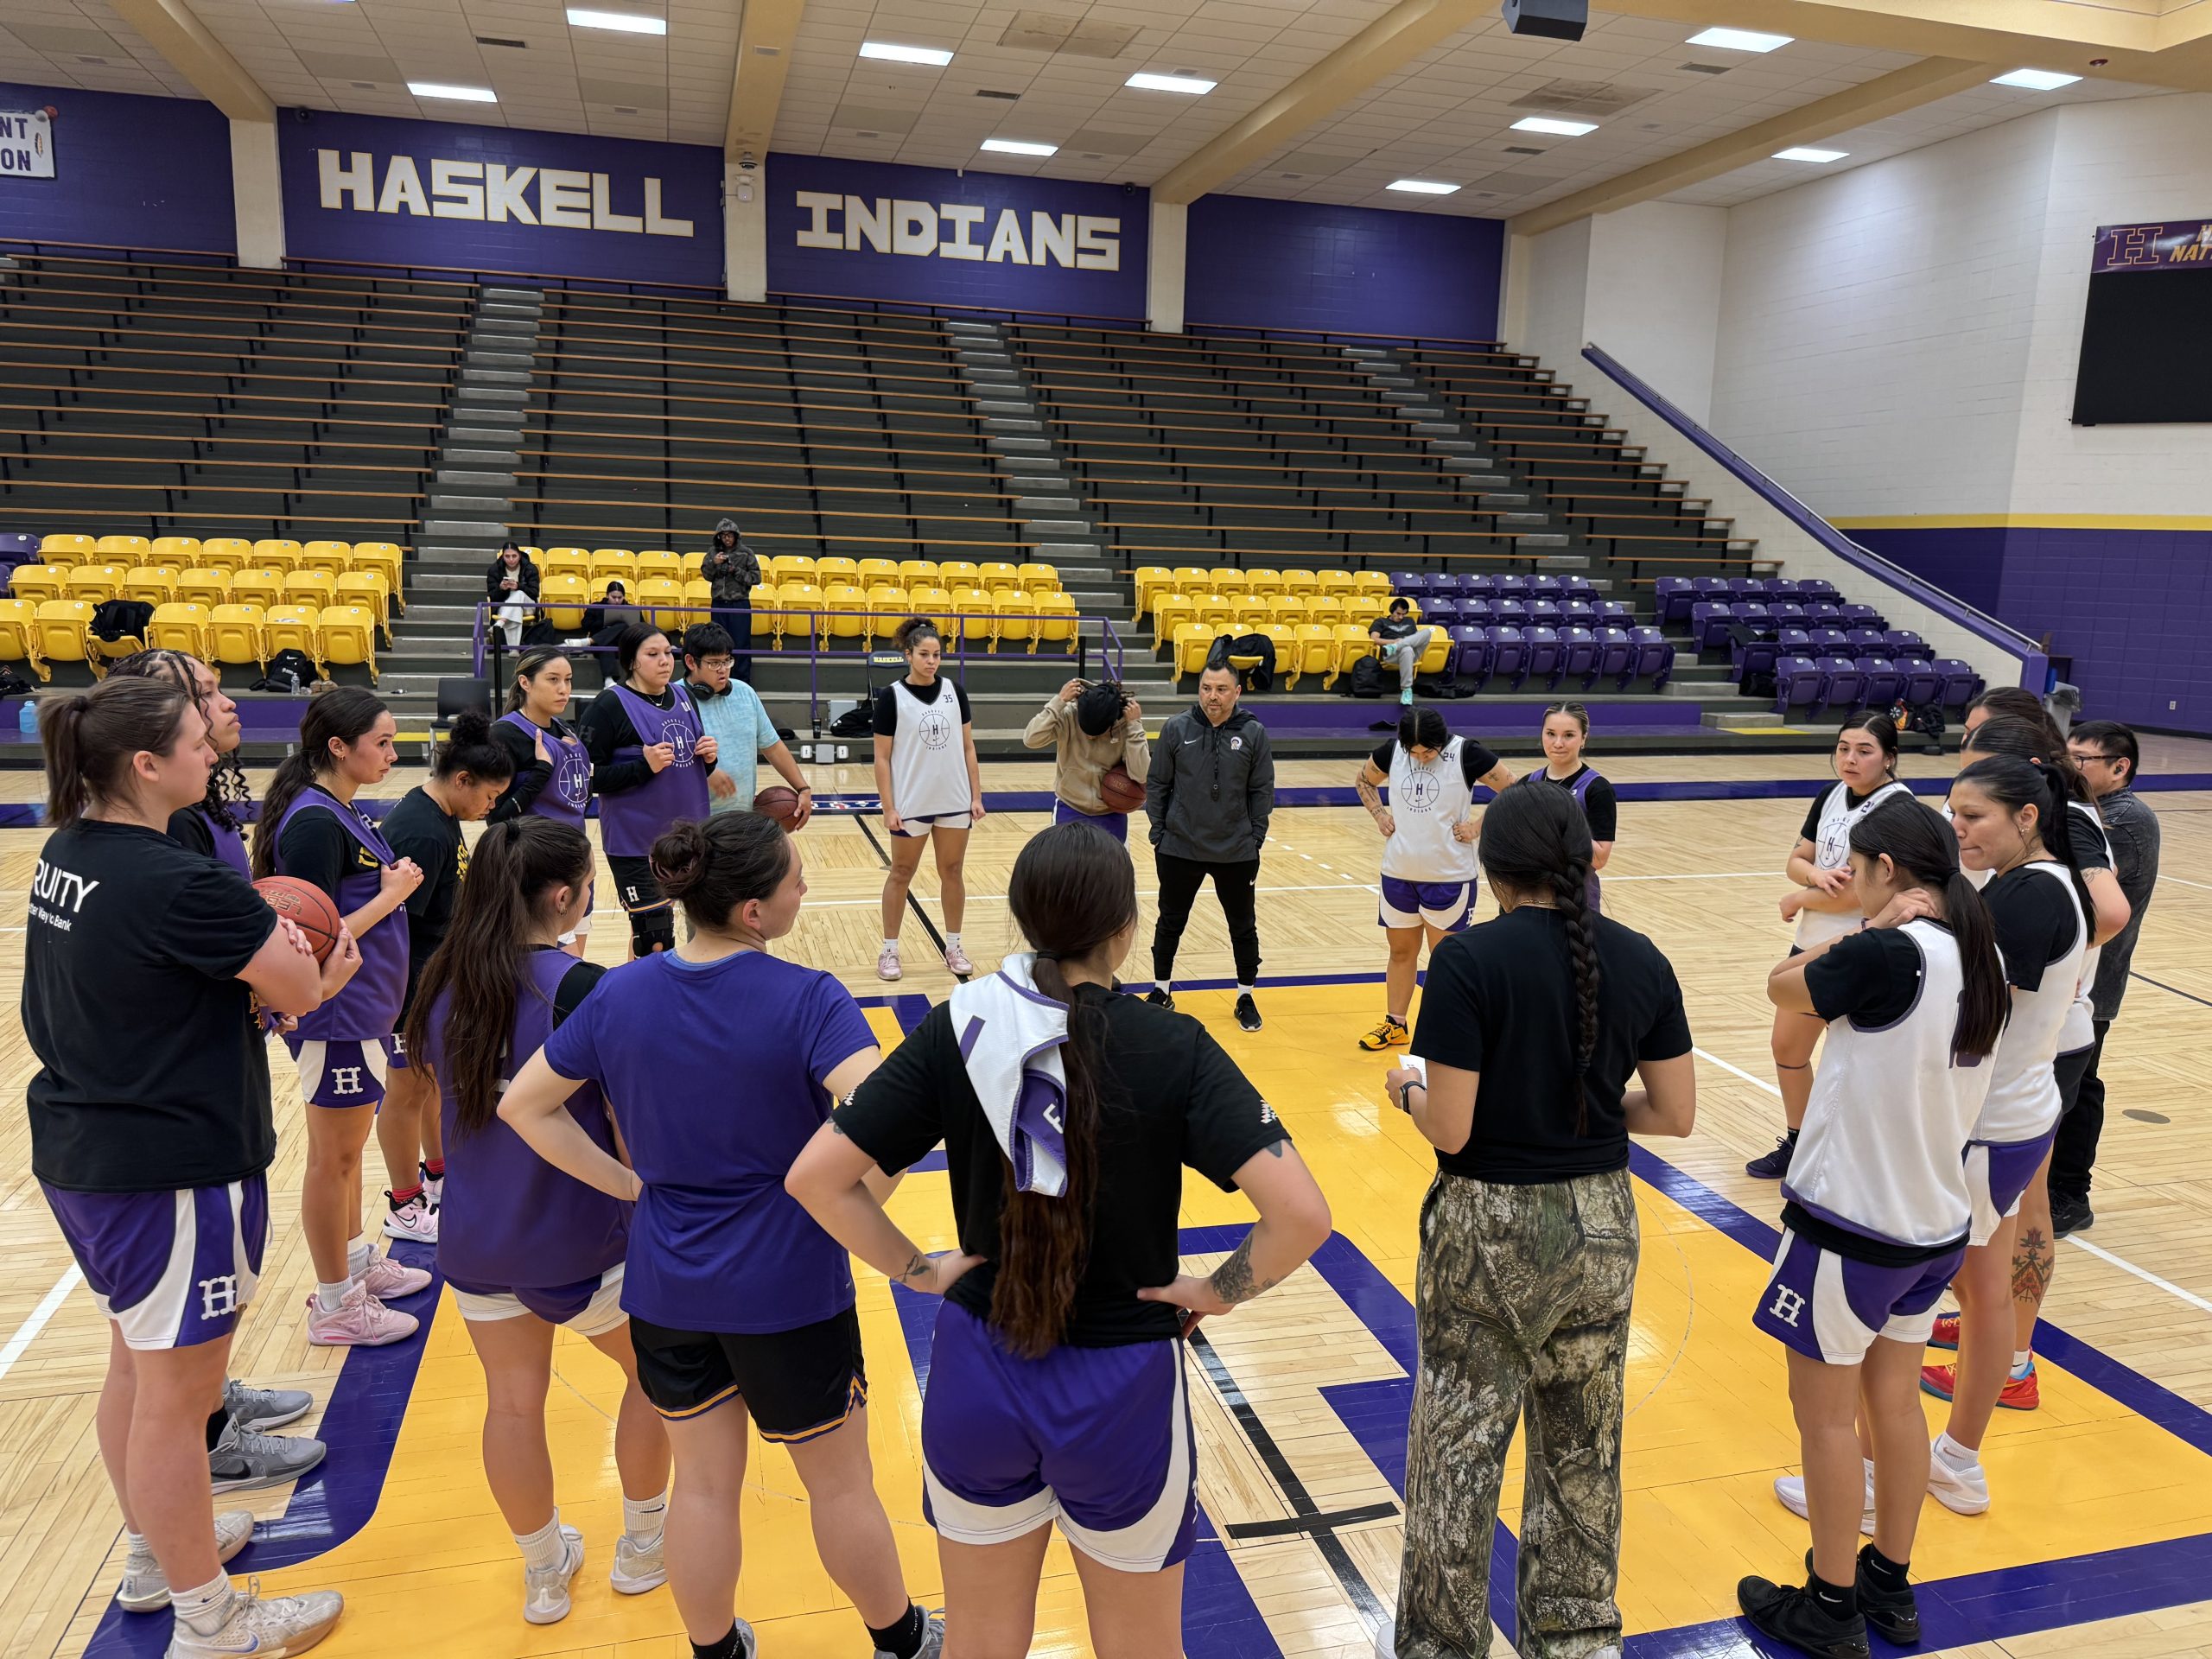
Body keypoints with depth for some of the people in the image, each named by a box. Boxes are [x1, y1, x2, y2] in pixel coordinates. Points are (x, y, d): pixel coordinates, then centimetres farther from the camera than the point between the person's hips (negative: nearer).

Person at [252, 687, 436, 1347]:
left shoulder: (342, 812, 7)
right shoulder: (314, 823, -22)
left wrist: (394, 881, -1)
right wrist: (391, 895, -16)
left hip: (362, 1009, 9)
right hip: (336, 1018, -9)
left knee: (348, 1148, 22)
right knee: (334, 1158, 4)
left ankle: (357, 1262, 38)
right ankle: (334, 1304, 18)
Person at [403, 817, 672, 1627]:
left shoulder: (440, 981, -4)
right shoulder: (579, 988, -23)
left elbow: (441, 1099, 10)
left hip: (475, 1240, 5)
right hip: (578, 1241, -5)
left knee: (513, 1402, 18)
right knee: (654, 1368, 20)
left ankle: (543, 1572, 35)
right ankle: (642, 1545, 34)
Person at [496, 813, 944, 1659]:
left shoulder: (618, 995, -6)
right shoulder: (808, 1001, -22)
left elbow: (523, 1106, 3)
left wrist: (625, 1183, 4)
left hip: (667, 1286, 4)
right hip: (789, 1287, -4)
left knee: (703, 1483, 21)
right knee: (840, 1481, 17)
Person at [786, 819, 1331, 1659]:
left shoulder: (956, 1031, -11)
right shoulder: (1173, 1047, -17)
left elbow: (814, 1177, -13)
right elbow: (1301, 1214, -25)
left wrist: (915, 1267, -2)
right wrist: (1222, 1290, -9)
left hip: (977, 1377, 2)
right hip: (1122, 1393, -2)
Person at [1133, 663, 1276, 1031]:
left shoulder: (1254, 734, -5)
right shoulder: (1176, 729, -5)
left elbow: (1262, 792, 1)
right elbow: (1156, 785, 1)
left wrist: (1255, 840, -3)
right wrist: (1158, 835, -2)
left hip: (1237, 852, 0)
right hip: (1179, 850, 0)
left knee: (1243, 927, 12)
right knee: (1170, 923, 14)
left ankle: (1246, 997, 29)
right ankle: (1161, 991, 32)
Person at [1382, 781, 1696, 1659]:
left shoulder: (1468, 960, -18)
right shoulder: (1640, 960, -4)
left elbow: (1448, 1129, -20)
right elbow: (1675, 1114, 0)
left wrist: (1408, 1089, 0)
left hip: (1488, 1233, -5)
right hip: (1600, 1226, 5)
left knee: (1457, 1455, 12)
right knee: (1582, 1451, 22)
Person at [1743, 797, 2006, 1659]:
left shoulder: (1889, 954, -23)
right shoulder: (1976, 958, 2)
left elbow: (1781, 985, -9)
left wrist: (1872, 928, -6)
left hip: (1853, 1224, -8)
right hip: (1935, 1223, 8)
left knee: (1826, 1413, 8)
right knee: (1894, 1400, 20)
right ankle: (1890, 1588, 35)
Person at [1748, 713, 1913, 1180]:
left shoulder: (1897, 805, -18)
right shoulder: (1830, 797, 6)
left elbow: (1867, 890, -23)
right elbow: (1797, 860, 7)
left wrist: (1799, 900, -9)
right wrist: (1818, 875, -16)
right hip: (1814, 943, 8)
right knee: (1788, 1047, 18)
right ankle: (1796, 1145, 36)